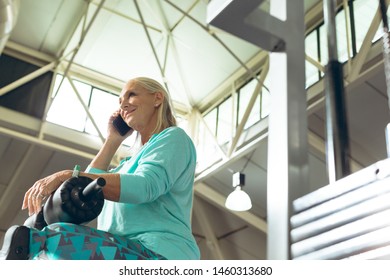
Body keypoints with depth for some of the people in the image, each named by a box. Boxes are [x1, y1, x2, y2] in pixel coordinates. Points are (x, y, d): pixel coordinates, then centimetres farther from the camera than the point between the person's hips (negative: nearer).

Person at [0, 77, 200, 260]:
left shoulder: (174, 137, 7)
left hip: (158, 254, -8)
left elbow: (144, 187, -13)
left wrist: (66, 176, -17)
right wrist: (113, 140, 25)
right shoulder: (134, 161, 33)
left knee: (58, 241, -32)